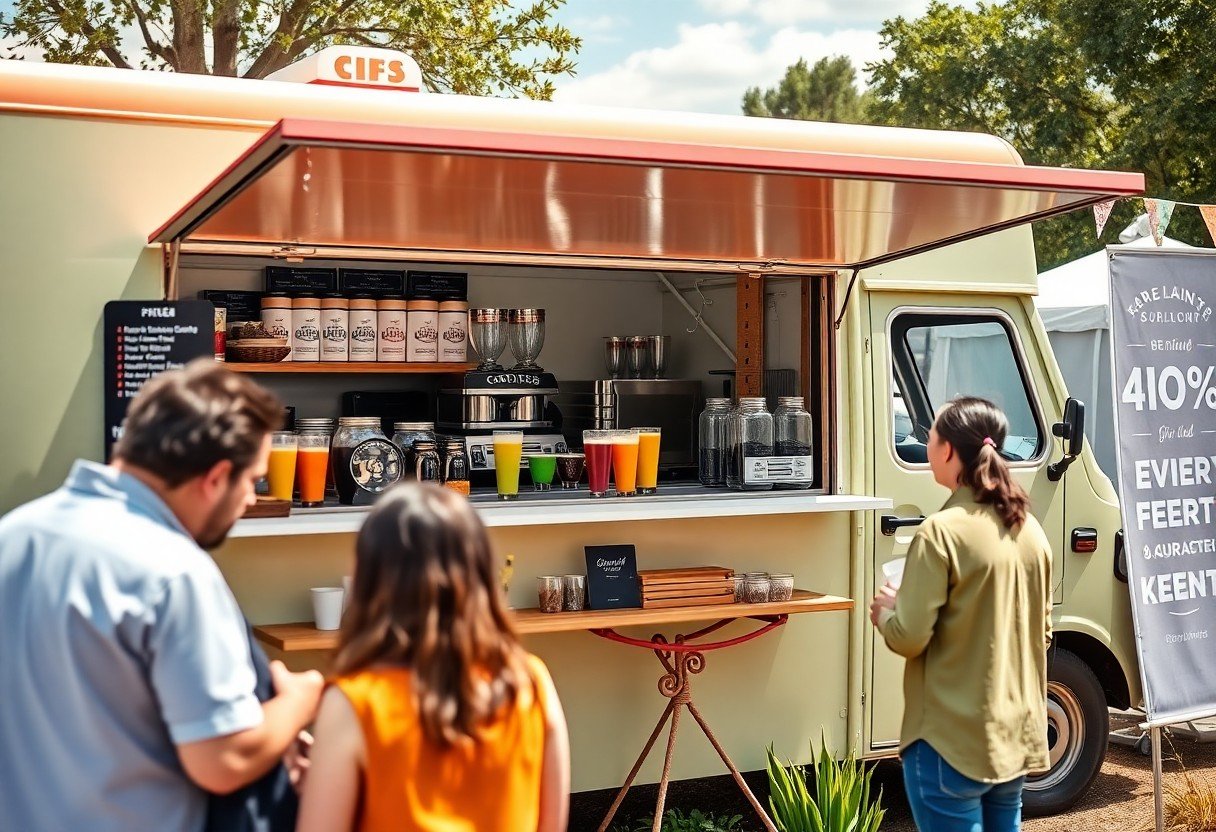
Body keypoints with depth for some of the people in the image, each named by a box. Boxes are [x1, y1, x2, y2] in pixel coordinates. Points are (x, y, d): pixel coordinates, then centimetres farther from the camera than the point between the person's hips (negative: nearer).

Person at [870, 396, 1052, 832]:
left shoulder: (943, 532, -17)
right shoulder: (1030, 531, 6)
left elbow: (909, 637, -18)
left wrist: (885, 612, 4)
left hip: (954, 741, -7)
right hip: (1018, 734, 7)